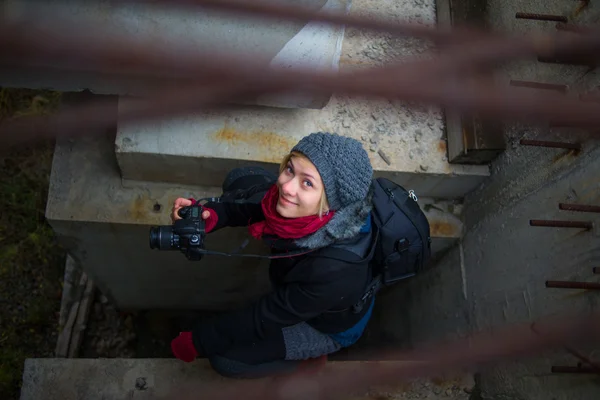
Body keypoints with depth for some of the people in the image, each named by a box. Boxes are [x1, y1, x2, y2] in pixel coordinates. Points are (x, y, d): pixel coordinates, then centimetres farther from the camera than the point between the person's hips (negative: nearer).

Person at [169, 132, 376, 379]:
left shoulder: (334, 269, -47)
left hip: (329, 324, -5)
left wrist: (198, 341, -20)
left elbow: (266, 318, -33)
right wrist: (208, 215, -30)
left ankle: (310, 353, 11)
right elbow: (250, 206, -10)